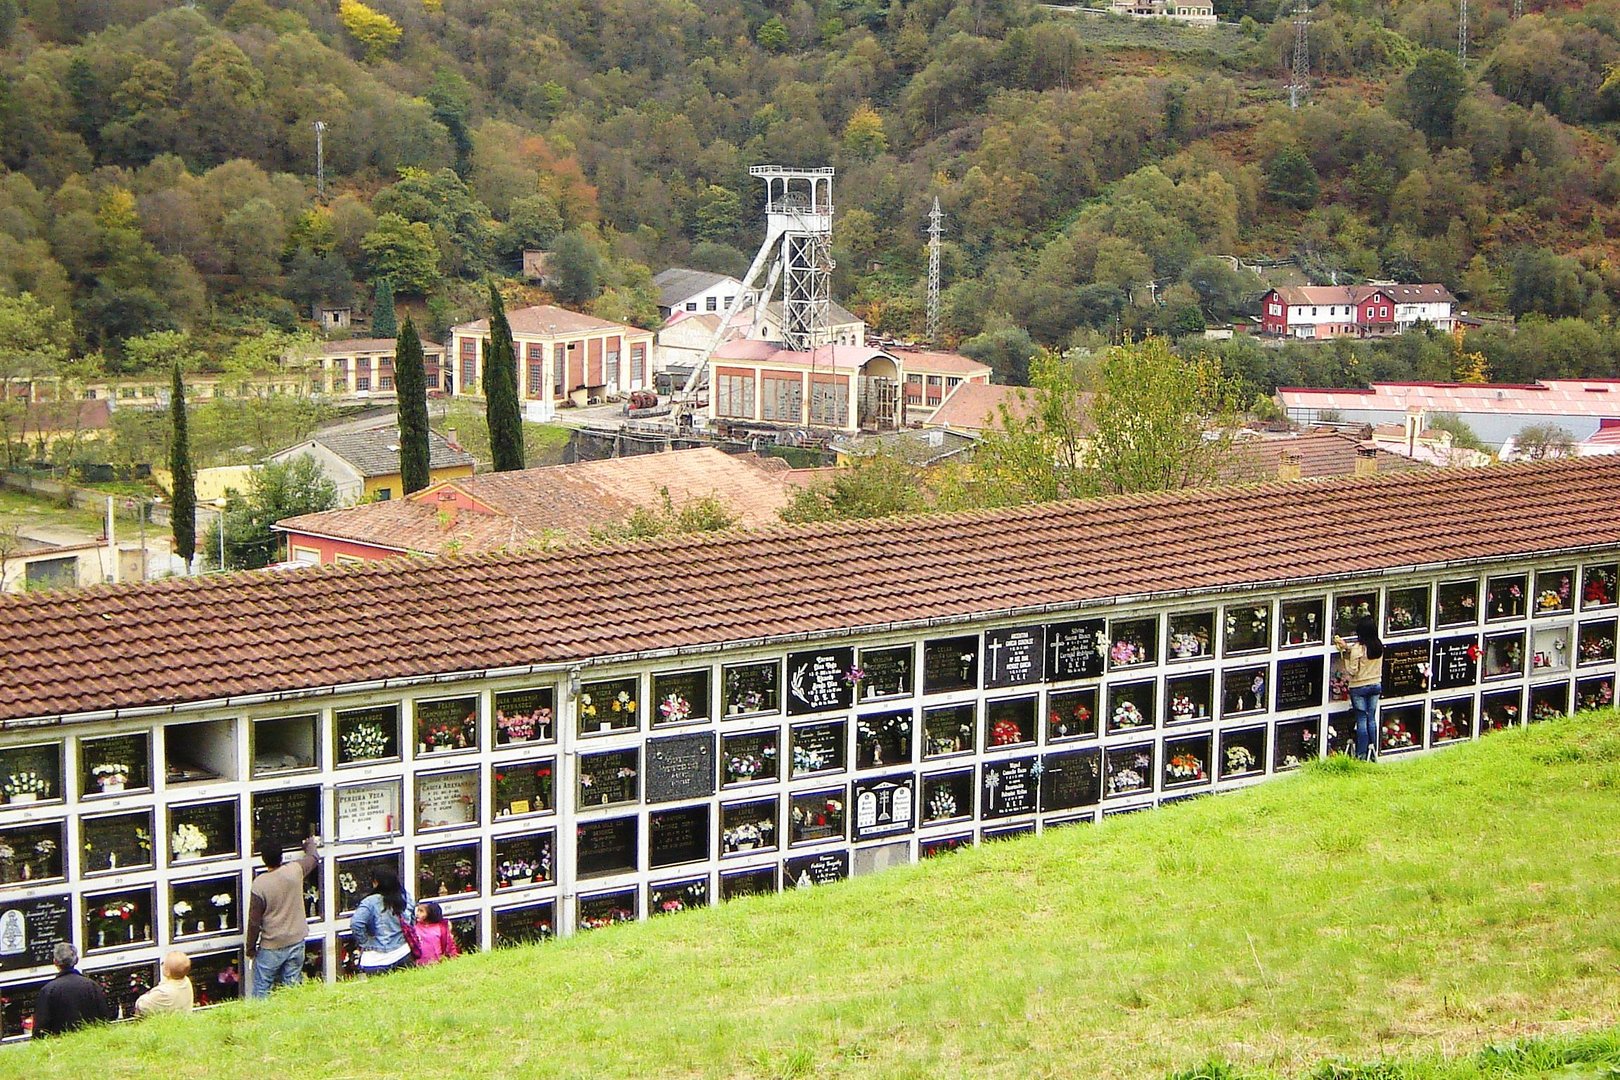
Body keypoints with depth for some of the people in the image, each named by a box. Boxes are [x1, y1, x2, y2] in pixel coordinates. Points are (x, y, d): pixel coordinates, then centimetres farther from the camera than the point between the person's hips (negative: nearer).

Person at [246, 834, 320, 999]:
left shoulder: (259, 885, -20)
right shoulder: (295, 871, -11)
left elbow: (254, 922, -13)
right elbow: (313, 857, 13)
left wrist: (251, 948, 2)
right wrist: (311, 844, 35)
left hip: (271, 947, -4)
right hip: (296, 941, 4)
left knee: (261, 991, 8)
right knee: (293, 988, 12)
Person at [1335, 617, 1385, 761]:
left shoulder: (1358, 648, -19)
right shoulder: (1379, 646, -1)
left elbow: (1352, 671, -17)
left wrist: (1346, 656, -5)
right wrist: (1347, 646, 12)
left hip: (1359, 687, -5)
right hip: (1376, 685, 5)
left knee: (1361, 720, 0)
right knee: (1372, 719, 13)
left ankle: (1362, 755, 3)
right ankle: (1373, 753, 17)